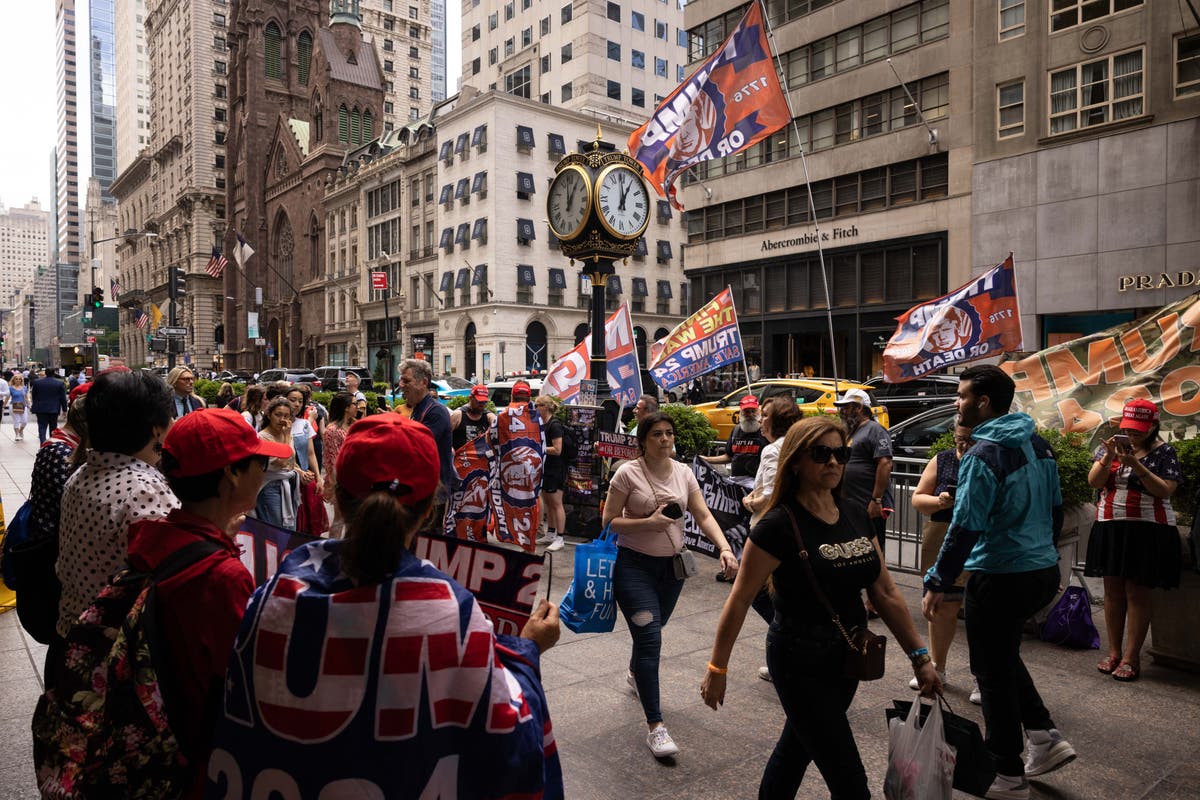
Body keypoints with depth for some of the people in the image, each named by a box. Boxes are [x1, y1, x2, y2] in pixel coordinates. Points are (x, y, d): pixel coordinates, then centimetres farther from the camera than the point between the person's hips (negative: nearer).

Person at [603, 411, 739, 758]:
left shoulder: (683, 472, 0)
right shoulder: (628, 473, -13)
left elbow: (703, 515, -4)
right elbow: (609, 522, -11)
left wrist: (725, 548, -19)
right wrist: (648, 523, -24)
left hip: (672, 565, 5)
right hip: (634, 564, -5)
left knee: (651, 630, 23)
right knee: (649, 638, -14)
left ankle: (635, 674, 55)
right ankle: (655, 726, -8)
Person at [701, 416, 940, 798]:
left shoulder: (856, 518, 1)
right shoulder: (779, 525, -19)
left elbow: (886, 592, 7)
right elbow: (739, 600, -15)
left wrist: (919, 656, 7)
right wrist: (717, 669, -11)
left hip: (847, 659, 7)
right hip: (801, 664, -6)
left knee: (798, 748, 23)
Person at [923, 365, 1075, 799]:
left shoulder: (983, 455, -19)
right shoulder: (1038, 445, 6)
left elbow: (966, 528, -22)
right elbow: (1055, 510, 16)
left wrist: (936, 584, -17)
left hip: (1000, 579, -8)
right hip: (1042, 570, 8)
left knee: (993, 672, 6)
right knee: (1005, 655, 27)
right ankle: (1045, 737, 23)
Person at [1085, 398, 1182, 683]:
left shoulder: (1164, 452, -3)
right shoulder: (1111, 445, 6)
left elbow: (1165, 491, -12)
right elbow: (1093, 482, -2)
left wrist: (1136, 465, -21)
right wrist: (1109, 457, -17)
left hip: (1147, 531, -3)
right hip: (1110, 528, 4)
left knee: (1137, 593, -1)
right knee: (1113, 590, 7)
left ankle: (1131, 658, 7)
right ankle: (1114, 653, 16)